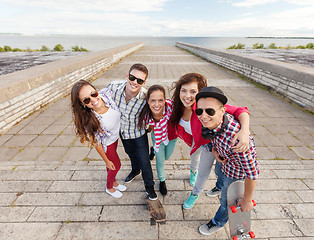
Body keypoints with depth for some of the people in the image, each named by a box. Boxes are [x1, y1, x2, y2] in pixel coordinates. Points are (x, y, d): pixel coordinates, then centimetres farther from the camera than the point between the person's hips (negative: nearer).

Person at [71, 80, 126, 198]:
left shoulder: (106, 93, -28)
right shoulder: (89, 121, -38)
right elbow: (96, 143, -23)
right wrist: (106, 161, -9)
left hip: (115, 136, 5)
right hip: (107, 144, -5)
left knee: (113, 160, 27)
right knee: (116, 165, 16)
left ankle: (113, 181, 58)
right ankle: (109, 188, 50)